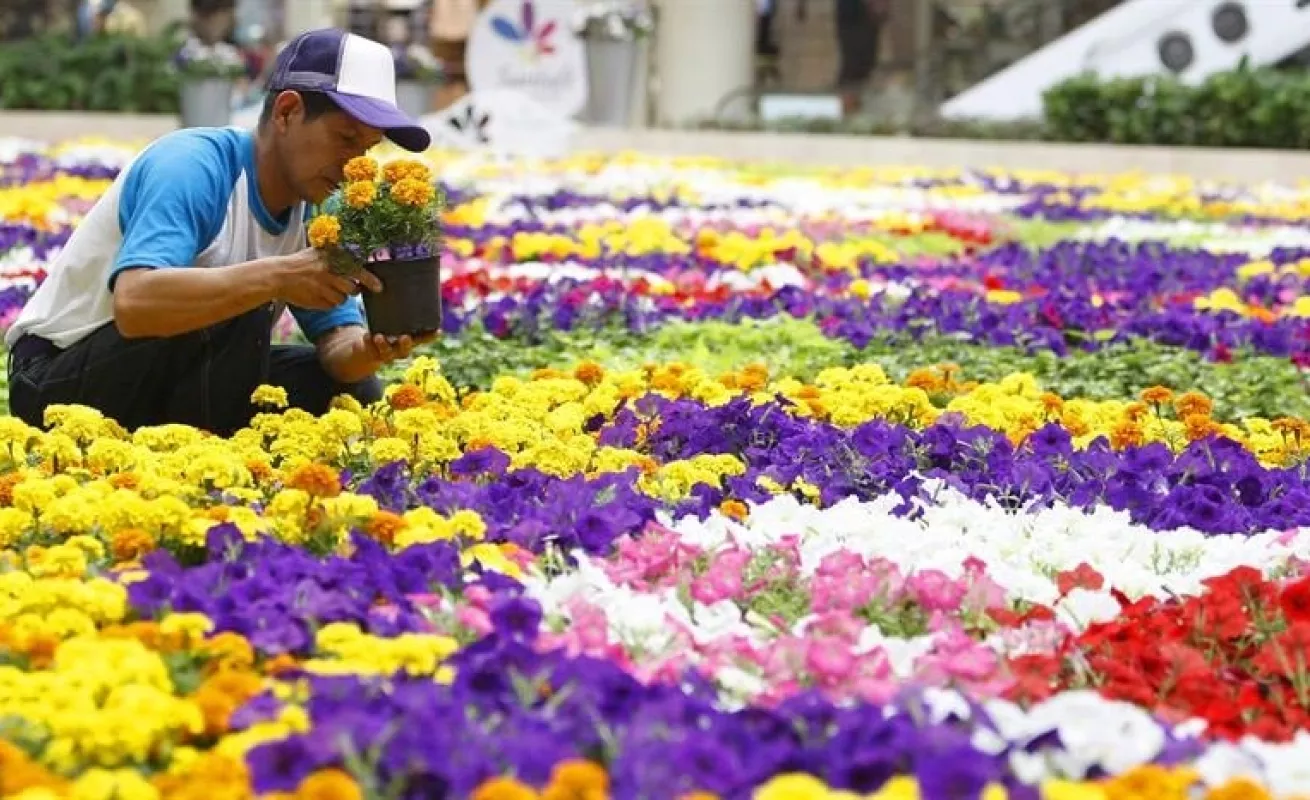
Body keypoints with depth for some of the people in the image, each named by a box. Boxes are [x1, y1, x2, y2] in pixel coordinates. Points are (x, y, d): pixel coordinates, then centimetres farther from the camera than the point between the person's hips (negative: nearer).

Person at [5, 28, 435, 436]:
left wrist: (366, 350, -28)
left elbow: (336, 335, -4)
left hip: (172, 382, 8)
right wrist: (277, 277, -44)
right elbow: (134, 303, -40)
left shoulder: (319, 209, -1)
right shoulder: (191, 167, -25)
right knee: (238, 313, -29)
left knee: (352, 391, -3)